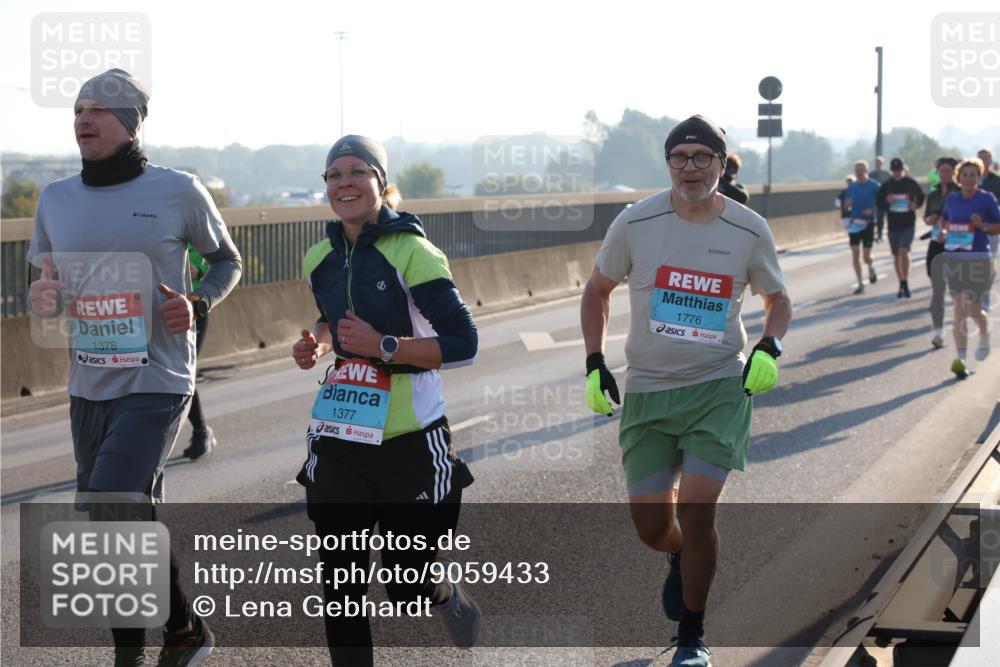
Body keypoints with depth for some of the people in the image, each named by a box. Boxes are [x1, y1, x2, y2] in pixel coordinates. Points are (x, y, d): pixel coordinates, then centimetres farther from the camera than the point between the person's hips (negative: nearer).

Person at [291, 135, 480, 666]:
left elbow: (463, 343, -15)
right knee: (340, 587, 0)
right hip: (338, 439, 5)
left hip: (409, 440, -5)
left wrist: (383, 346, -22)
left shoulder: (411, 252, -12)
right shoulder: (320, 260, 7)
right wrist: (317, 346, 6)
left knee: (407, 588, 5)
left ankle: (448, 597, 40)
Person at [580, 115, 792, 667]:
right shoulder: (636, 223, -5)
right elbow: (597, 291, 10)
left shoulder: (749, 231, -3)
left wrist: (769, 349, -6)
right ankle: (683, 559, 42)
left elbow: (777, 298, 14)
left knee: (695, 513, -12)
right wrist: (595, 363, 1)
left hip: (719, 388, -1)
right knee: (652, 526, 2)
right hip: (646, 392, 1)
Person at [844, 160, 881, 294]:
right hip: (854, 224, 3)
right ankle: (860, 283, 6)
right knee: (855, 254, -4)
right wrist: (848, 204, -10)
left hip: (868, 223, -3)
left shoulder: (874, 186, -5)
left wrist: (872, 210, -18)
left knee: (866, 256, -5)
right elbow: (847, 206, 13)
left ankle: (871, 268, 31)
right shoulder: (851, 187, 6)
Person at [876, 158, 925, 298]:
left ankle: (905, 283, -12)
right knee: (896, 256, 9)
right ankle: (902, 285, 22)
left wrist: (916, 205, -10)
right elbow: (879, 204, 7)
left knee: (903, 252, -18)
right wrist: (886, 201, -14)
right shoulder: (886, 186, 3)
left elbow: (921, 197, 11)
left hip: (908, 224, -3)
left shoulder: (911, 184, -3)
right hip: (893, 224, 3)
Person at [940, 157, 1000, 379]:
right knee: (959, 309, 0)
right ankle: (960, 358, 0)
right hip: (953, 258, 3)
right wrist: (943, 232, 6)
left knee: (973, 309, -3)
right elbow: (944, 219, 26)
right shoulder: (952, 199, 8)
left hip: (978, 258, -3)